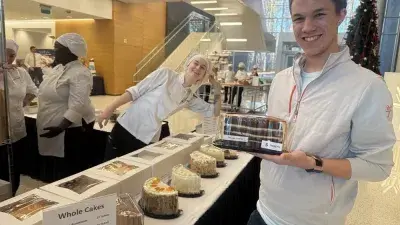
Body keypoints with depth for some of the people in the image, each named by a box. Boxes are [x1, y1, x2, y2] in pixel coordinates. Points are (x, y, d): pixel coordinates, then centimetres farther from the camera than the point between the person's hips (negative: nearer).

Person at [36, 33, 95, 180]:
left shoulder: (79, 73, -21)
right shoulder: (58, 68, 9)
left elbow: (77, 106, -28)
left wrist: (61, 127, -33)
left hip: (72, 129, -9)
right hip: (55, 127, 9)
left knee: (72, 173, 4)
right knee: (60, 169, 21)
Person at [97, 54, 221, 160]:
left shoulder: (190, 98, 7)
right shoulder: (166, 74, -5)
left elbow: (214, 112, 14)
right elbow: (135, 91, -5)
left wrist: (217, 90, 2)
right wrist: (110, 109, -9)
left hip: (147, 140, 3)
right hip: (125, 128, -3)